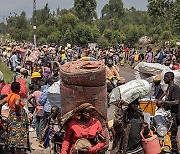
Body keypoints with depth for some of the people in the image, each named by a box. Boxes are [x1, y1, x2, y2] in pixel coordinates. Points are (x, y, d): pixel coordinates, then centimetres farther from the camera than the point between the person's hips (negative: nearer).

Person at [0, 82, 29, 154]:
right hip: (18, 118, -8)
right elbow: (16, 104, -34)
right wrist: (18, 113, -20)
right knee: (19, 135, -6)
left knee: (12, 136, 14)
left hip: (11, 117, 8)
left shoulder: (9, 96, 8)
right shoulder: (17, 96, -14)